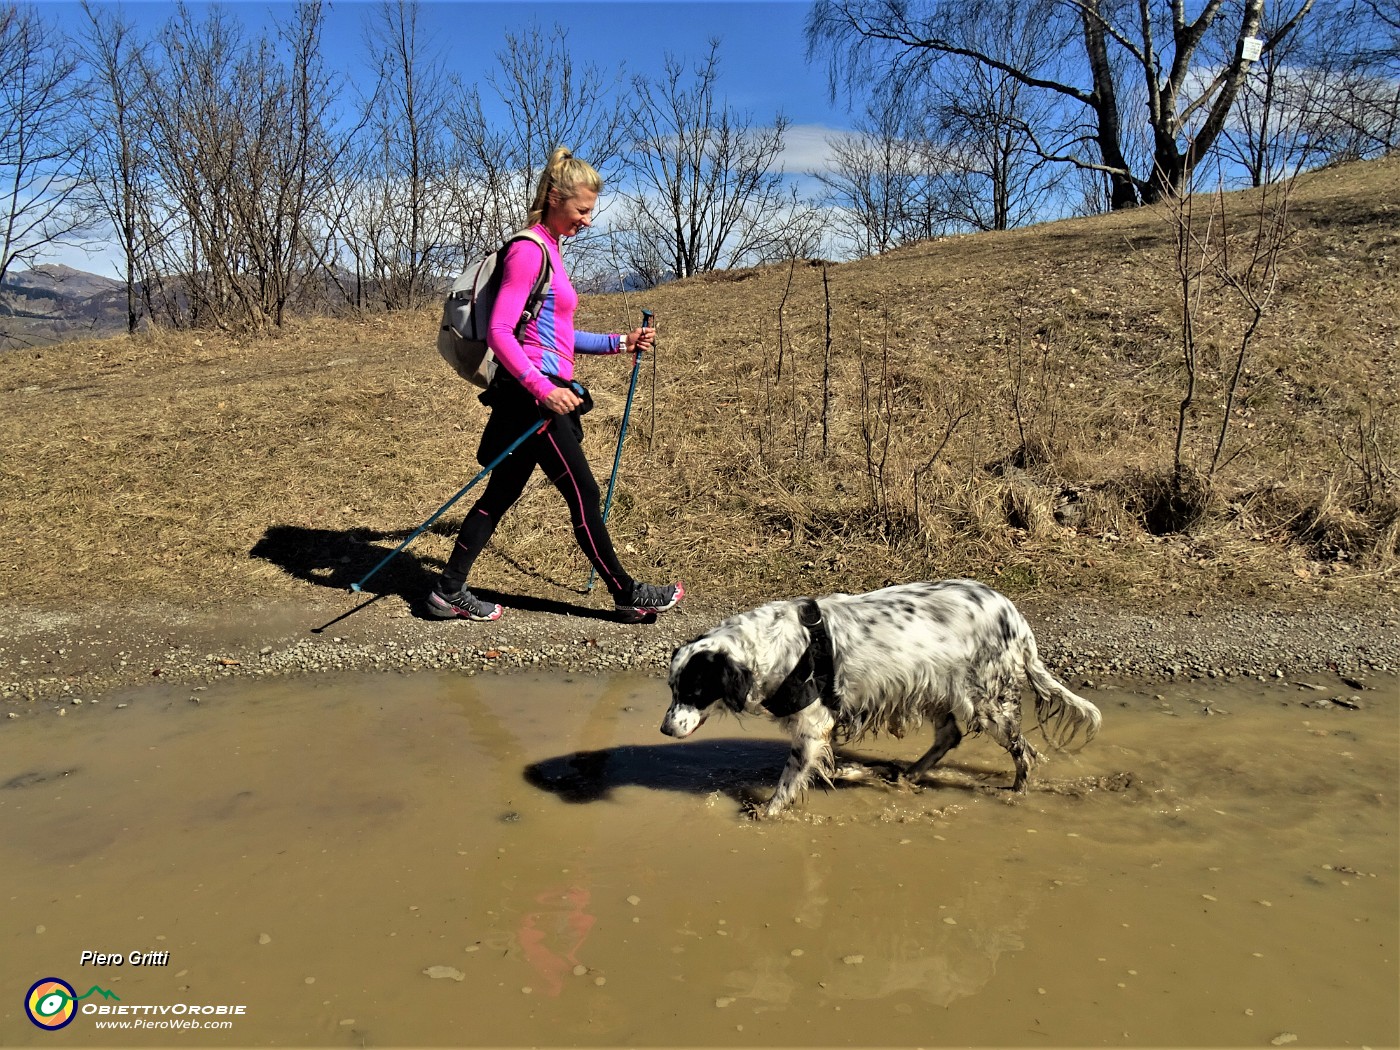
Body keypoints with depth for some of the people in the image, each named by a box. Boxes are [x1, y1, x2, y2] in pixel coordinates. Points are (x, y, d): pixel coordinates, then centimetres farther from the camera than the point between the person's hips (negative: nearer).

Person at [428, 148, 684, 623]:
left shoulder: (549, 250, 18)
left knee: (502, 493, 12)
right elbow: (499, 332, -19)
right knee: (583, 494, -1)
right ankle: (627, 594, 11)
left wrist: (619, 343, 17)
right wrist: (543, 388, -27)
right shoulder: (527, 250, -12)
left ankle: (450, 592, 18)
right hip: (532, 396, -10)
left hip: (543, 394, 10)